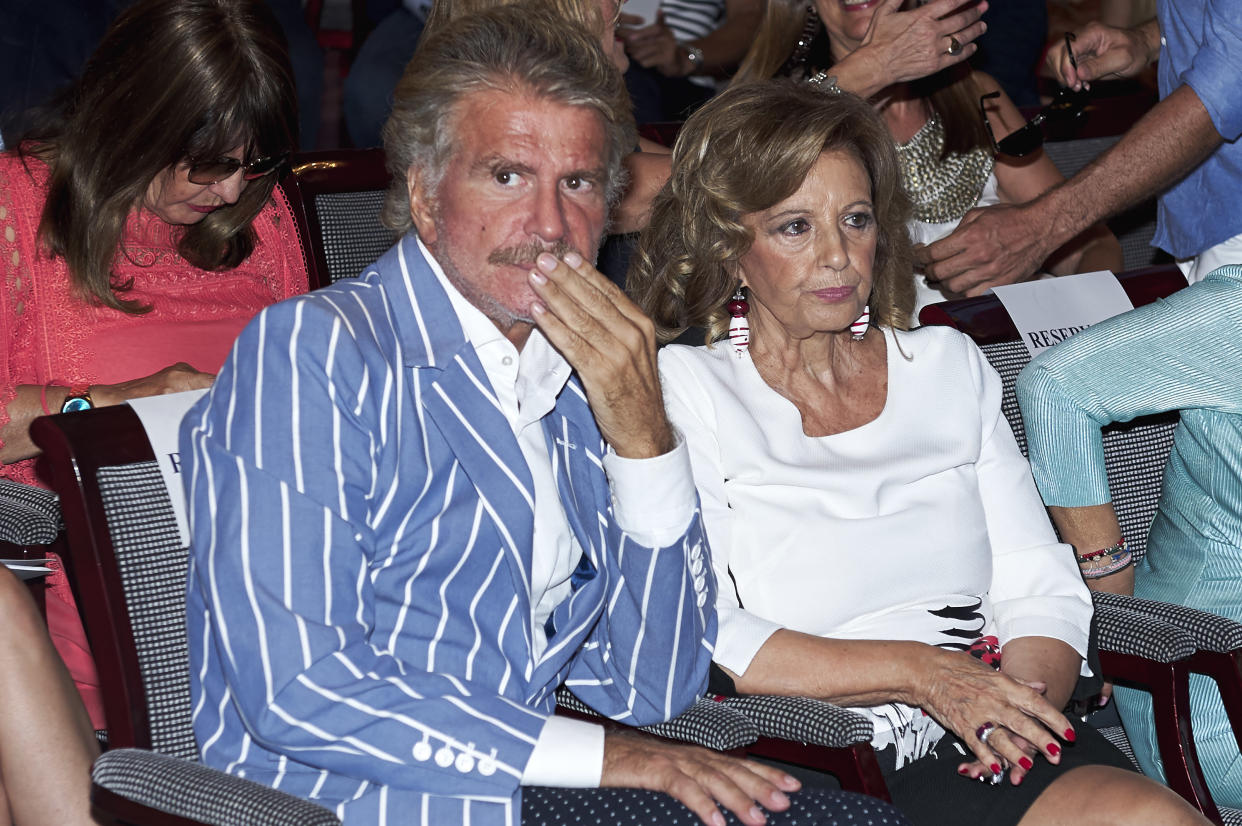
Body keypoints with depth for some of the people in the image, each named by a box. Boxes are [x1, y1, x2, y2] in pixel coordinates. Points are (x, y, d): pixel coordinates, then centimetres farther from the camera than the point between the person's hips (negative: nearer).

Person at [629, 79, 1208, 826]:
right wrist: (915, 671, -14)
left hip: (988, 755, 6)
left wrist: (1022, 700, -9)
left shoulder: (950, 366, 19)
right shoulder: (684, 392, 4)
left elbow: (1042, 589, 14)